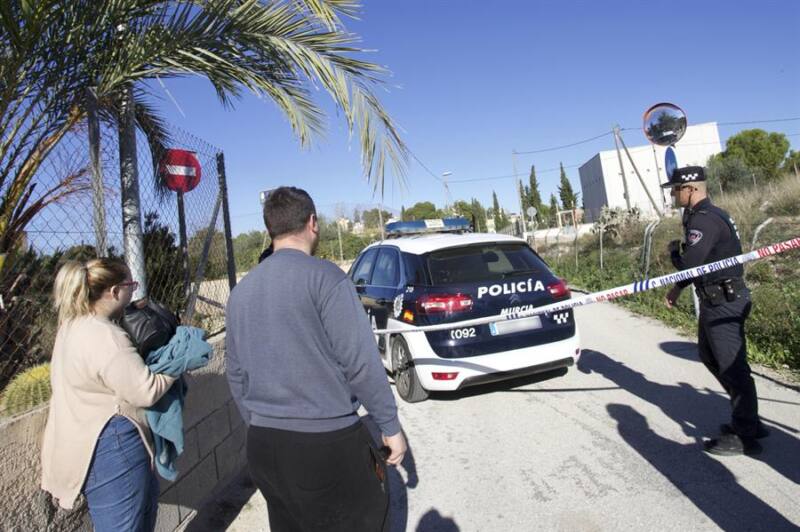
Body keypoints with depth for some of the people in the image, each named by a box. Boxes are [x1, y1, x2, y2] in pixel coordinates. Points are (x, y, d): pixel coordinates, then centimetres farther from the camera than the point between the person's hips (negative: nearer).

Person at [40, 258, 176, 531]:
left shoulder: (74, 325, 6)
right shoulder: (104, 336, -26)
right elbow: (147, 391, -25)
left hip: (91, 442, 10)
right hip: (110, 447, -10)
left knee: (146, 498, 25)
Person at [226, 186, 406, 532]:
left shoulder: (240, 292, 7)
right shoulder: (324, 276, -14)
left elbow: (236, 377, 11)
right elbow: (361, 363, -15)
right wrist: (391, 427, -4)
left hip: (262, 447, 7)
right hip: (327, 443, -6)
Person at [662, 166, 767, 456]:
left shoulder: (704, 220, -21)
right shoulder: (702, 215, 13)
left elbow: (688, 263, -27)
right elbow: (698, 261, 21)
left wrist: (673, 250, -6)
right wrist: (678, 287, 19)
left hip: (724, 303, -11)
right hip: (715, 299, 11)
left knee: (731, 365, -2)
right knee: (709, 354, 20)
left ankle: (744, 436, 11)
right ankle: (747, 418, 31)